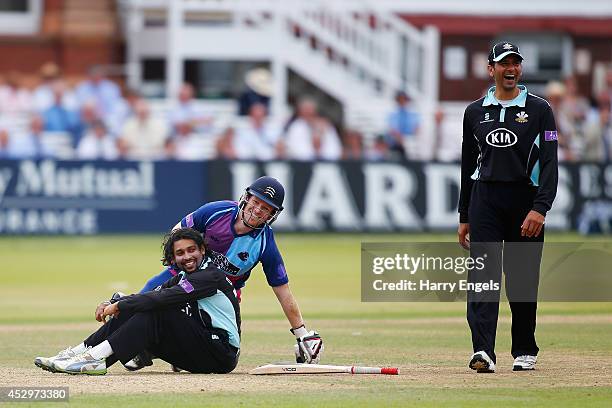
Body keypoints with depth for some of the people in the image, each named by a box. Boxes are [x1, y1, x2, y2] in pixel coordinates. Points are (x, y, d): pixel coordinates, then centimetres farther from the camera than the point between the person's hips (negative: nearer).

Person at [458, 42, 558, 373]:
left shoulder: (539, 110, 2)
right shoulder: (475, 112, 11)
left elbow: (549, 162, -6)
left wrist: (540, 208, -18)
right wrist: (464, 217, 14)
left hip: (526, 200, -1)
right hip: (485, 200, 1)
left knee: (523, 279, 5)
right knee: (483, 275, -11)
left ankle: (525, 351, 19)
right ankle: (483, 352, -21)